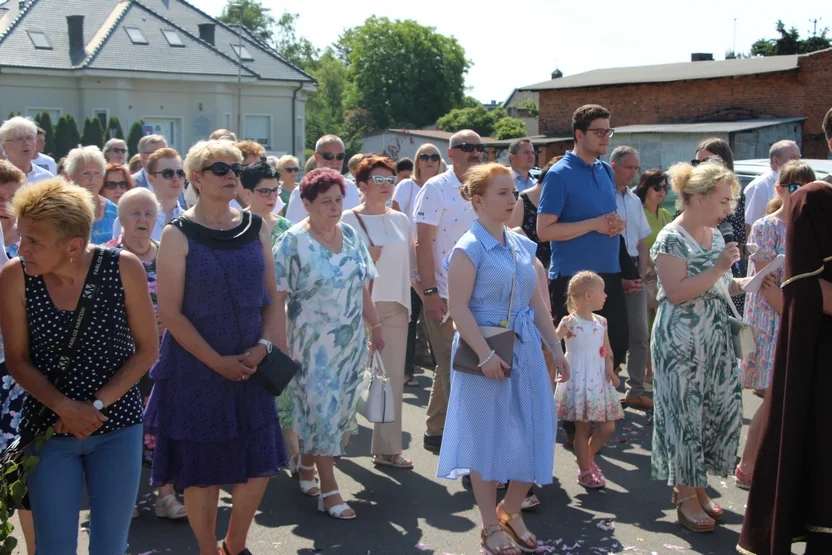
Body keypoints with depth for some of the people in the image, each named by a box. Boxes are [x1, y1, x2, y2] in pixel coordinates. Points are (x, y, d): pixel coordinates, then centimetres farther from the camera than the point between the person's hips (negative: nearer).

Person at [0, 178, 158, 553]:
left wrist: (97, 404, -12)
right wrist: (63, 406, -18)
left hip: (117, 426, 0)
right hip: (48, 429, 0)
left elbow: (147, 348, -4)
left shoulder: (123, 268, -13)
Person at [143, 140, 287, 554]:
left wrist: (262, 347, -8)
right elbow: (169, 312, -11)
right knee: (201, 467, 6)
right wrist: (217, 362, -16)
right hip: (195, 369, -4)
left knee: (259, 465, 9)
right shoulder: (179, 235, -8)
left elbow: (271, 297, 9)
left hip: (250, 367, 4)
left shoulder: (255, 229, 5)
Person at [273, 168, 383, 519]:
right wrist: (282, 346, -16)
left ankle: (307, 463, 34)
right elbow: (277, 297, -13)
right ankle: (329, 490, 6)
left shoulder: (350, 235, 6)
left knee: (340, 409, 12)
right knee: (322, 411, -3)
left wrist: (375, 327, 13)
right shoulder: (293, 242, -11)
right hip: (312, 345, -5)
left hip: (350, 343, 6)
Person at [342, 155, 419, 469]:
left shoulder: (400, 219, 10)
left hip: (396, 305, 4)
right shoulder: (347, 220, -3)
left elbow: (412, 262, 14)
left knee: (393, 378, 4)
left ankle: (387, 449, 11)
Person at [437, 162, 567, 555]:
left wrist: (556, 348, 11)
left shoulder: (522, 246, 9)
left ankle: (510, 511, 30)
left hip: (525, 349, 6)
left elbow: (536, 303, 14)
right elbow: (459, 308, -16)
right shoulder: (468, 249, -11)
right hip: (485, 351, -6)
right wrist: (486, 355, -21)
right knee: (488, 438, 5)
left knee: (533, 434, 8)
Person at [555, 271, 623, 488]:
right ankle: (584, 471, 14)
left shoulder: (601, 322, 8)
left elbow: (607, 351, 12)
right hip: (579, 381, -6)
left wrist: (609, 369, -3)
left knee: (608, 427, 7)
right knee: (582, 428, 1)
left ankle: (588, 456, 31)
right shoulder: (569, 322, -11)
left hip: (600, 381, 6)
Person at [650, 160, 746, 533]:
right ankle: (686, 497, 11)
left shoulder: (715, 235, 12)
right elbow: (677, 293, -20)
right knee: (685, 413, 0)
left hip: (715, 337, 8)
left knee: (720, 409, 9)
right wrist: (718, 268, -21)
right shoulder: (672, 239, -13)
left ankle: (696, 486, 24)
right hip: (681, 340, -8)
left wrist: (746, 283, 4)